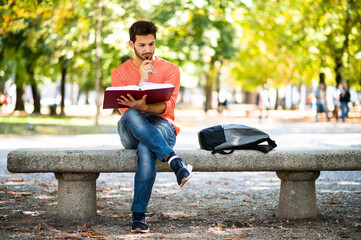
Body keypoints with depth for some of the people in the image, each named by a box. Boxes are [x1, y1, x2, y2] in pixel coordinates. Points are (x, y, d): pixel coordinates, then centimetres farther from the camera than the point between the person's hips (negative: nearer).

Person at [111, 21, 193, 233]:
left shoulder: (170, 70, 5)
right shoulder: (120, 73, 9)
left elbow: (167, 106, -12)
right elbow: (125, 108, -6)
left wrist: (142, 106, -33)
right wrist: (142, 81, -18)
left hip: (162, 127, -1)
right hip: (131, 133, 1)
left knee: (146, 148, -40)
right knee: (131, 116, -38)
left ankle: (139, 216, -40)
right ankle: (174, 161, -49)